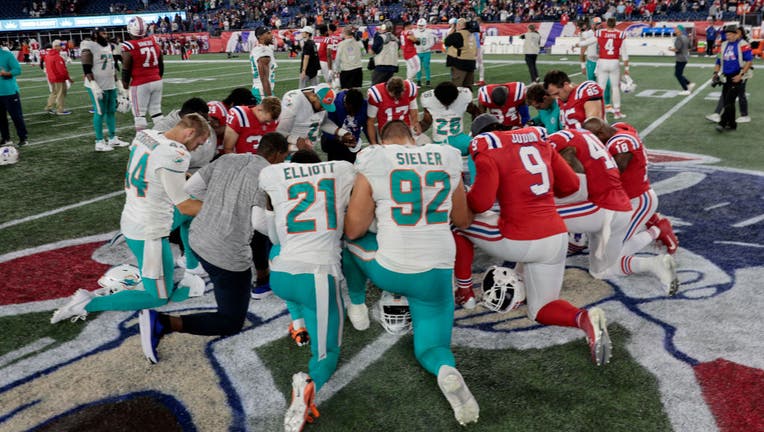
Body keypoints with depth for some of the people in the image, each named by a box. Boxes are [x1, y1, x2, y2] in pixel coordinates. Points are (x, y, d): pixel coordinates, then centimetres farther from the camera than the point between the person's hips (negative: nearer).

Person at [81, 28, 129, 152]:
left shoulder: (108, 46, 13)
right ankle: (99, 142, 3)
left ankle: (113, 139, 22)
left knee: (111, 111, 12)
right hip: (98, 86, -8)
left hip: (111, 85, 8)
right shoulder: (89, 47, -12)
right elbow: (87, 69, -17)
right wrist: (94, 85, -23)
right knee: (100, 113, -4)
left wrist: (116, 81, 21)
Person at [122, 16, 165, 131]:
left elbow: (126, 70, -7)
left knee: (139, 115, 3)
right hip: (156, 81, 5)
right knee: (157, 111, 13)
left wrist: (125, 88, 4)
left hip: (140, 85, -5)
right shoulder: (154, 42, 4)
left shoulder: (128, 47, -12)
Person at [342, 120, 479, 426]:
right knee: (430, 349, 16)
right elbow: (463, 221, 17)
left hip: (390, 271, -2)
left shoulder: (373, 162, -5)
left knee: (349, 239, 27)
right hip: (437, 275, 2)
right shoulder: (448, 160, 6)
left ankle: (358, 308, 37)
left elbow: (353, 230, -3)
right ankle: (448, 373, -18)